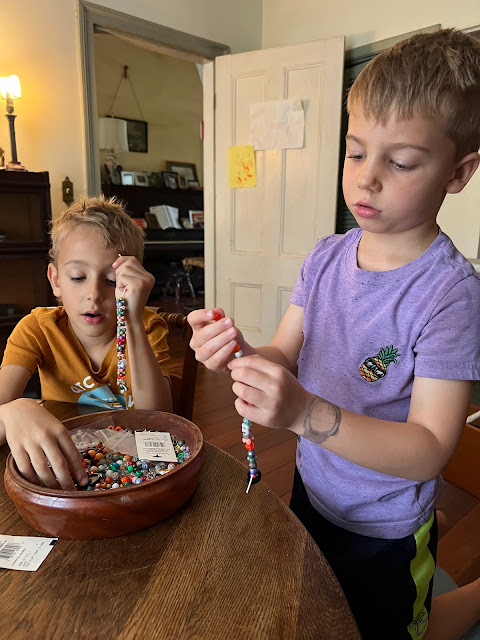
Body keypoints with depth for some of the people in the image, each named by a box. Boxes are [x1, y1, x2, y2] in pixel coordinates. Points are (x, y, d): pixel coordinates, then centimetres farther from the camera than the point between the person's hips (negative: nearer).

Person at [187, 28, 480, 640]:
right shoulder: (325, 257, -10)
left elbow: (429, 449, -28)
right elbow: (287, 356, -7)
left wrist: (306, 414, -41)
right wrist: (240, 352, -29)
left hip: (382, 532, -5)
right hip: (310, 491, 6)